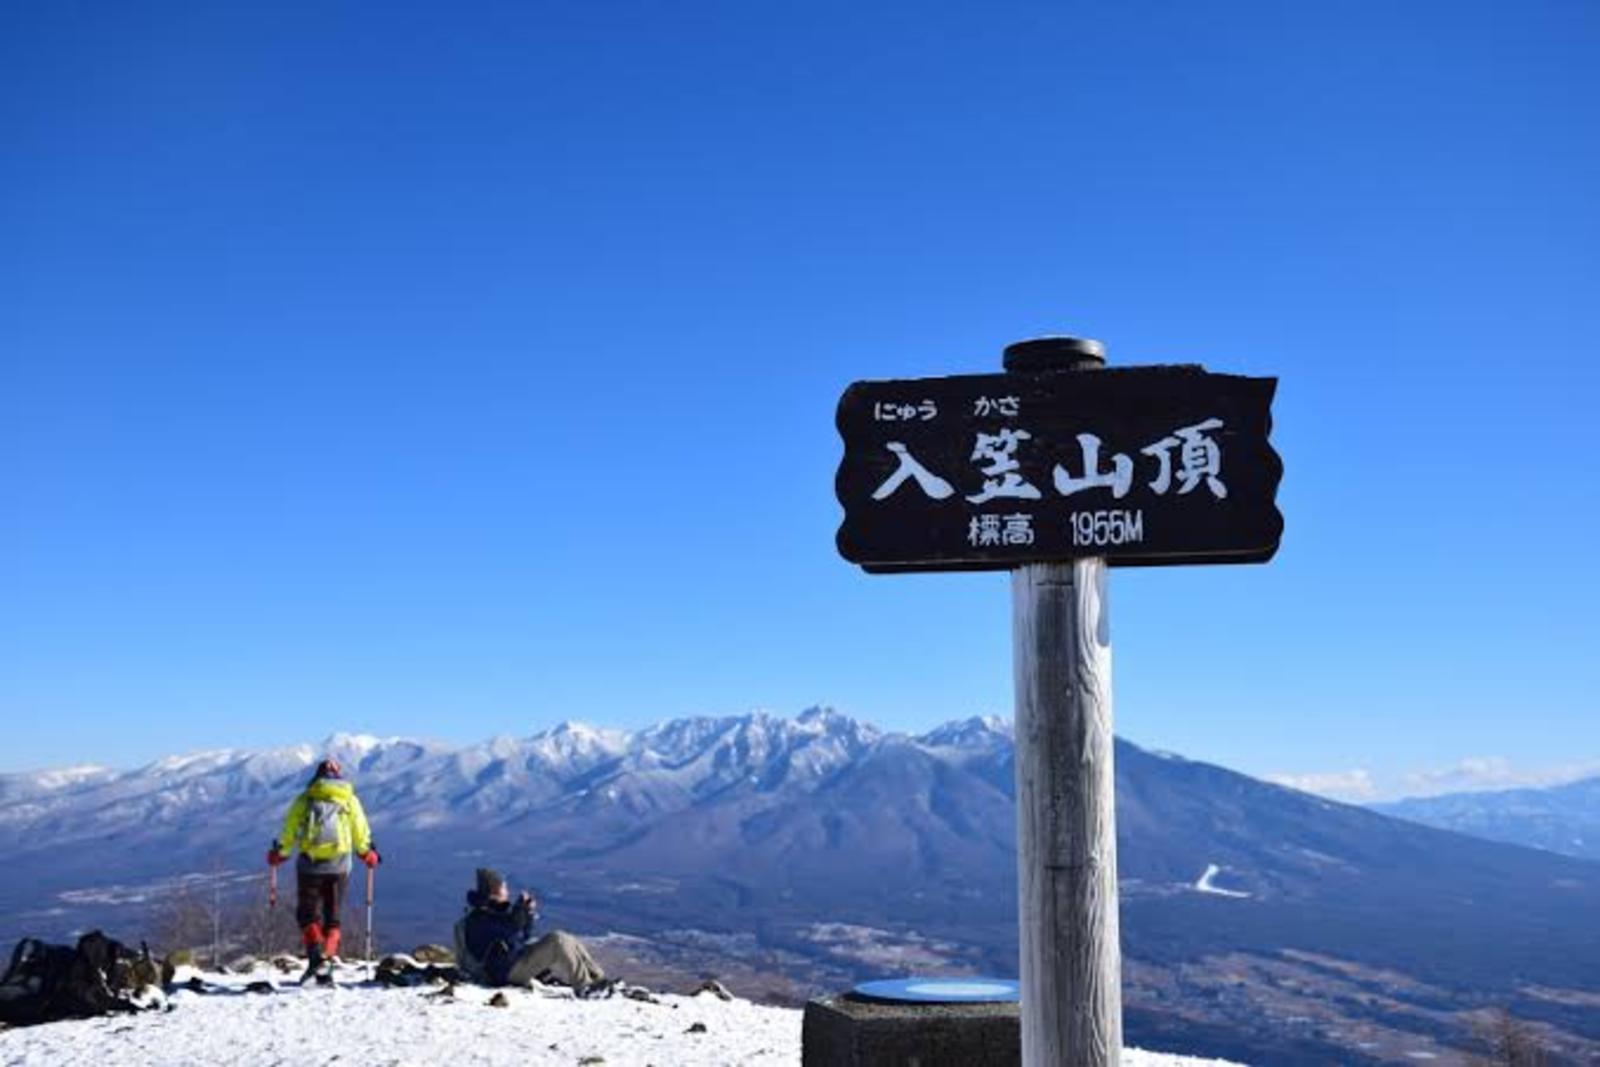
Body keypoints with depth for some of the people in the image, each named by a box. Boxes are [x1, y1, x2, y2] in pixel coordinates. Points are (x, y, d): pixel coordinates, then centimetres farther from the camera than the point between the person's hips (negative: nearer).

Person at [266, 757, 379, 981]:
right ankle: (328, 959, 0)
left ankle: (315, 956, -15)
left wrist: (279, 853, 19)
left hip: (310, 864, -1)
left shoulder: (304, 800, 5)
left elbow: (289, 832, 3)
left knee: (307, 914, 7)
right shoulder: (350, 800, 8)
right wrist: (368, 854, 24)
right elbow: (361, 835, 8)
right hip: (339, 866, 1)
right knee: (332, 918, 13)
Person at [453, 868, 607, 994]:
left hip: (519, 958, 10)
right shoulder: (479, 919, -11)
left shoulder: (498, 911, 20)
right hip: (508, 971, -10)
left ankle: (599, 979, -5)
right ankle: (583, 986, -24)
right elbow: (511, 927, -26)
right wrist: (521, 904, -12)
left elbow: (524, 936, 24)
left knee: (569, 941, 1)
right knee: (557, 940, -23)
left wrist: (528, 913, 9)